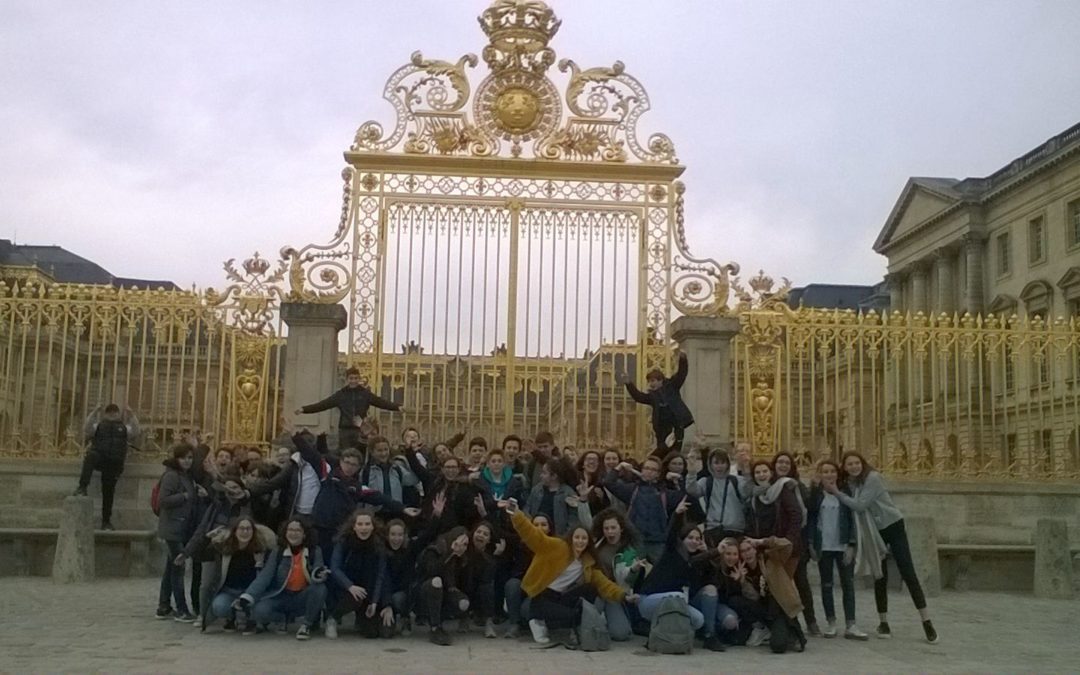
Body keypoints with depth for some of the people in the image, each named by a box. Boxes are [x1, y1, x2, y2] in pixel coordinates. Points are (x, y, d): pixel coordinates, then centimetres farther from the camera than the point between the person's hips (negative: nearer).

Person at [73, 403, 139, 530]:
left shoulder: (123, 427, 15)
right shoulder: (99, 425, 12)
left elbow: (135, 434, -2)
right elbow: (87, 432, -4)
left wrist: (132, 417, -12)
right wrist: (93, 415, -12)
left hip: (114, 463, 1)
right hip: (99, 457, -1)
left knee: (108, 491, 4)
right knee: (91, 456, -38)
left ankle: (106, 521, 14)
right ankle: (82, 487, -46)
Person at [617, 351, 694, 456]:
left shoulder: (671, 386, 4)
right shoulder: (651, 395, 12)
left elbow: (681, 374, -5)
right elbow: (637, 396, 1)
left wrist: (682, 360, -21)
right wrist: (628, 384, -11)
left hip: (677, 424, -3)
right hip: (662, 427, 3)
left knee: (676, 449, -2)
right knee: (661, 450, 3)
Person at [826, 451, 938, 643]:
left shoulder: (873, 478, -19)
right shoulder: (846, 484, 0)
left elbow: (860, 505, -26)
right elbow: (852, 512, 3)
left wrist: (836, 493, -21)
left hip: (893, 526, -5)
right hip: (873, 533, 5)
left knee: (908, 573, -7)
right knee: (880, 577, 6)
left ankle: (927, 622, -3)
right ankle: (883, 623, 14)